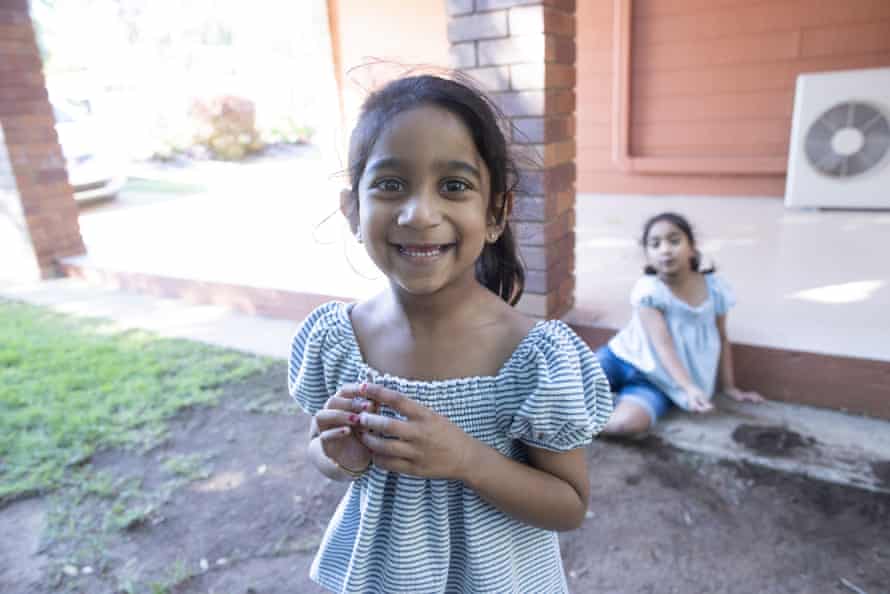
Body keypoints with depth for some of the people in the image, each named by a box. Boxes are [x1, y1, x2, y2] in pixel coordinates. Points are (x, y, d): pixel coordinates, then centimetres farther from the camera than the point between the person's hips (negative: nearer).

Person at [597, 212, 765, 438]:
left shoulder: (715, 287, -4)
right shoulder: (649, 289, -14)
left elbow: (722, 339, 10)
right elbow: (663, 345, -21)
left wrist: (729, 388, 12)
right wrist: (690, 388, -33)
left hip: (655, 380, 2)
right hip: (622, 357, -2)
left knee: (629, 424, -30)